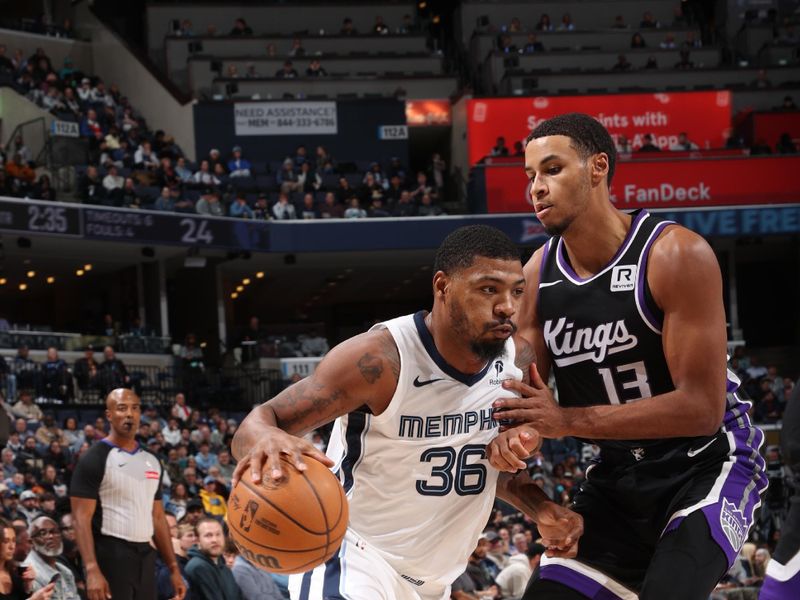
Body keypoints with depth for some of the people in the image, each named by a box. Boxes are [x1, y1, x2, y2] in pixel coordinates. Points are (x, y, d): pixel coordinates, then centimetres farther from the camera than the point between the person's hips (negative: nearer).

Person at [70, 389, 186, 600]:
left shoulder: (152, 461, 14)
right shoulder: (94, 459, -8)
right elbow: (82, 519, -13)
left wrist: (174, 568, 13)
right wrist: (92, 570, -23)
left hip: (145, 555, 8)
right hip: (110, 556, -7)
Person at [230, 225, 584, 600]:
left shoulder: (516, 362, -5)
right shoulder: (380, 359, -24)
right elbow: (260, 420, -24)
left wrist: (539, 510, -6)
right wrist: (265, 440, -49)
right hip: (353, 557, -7)